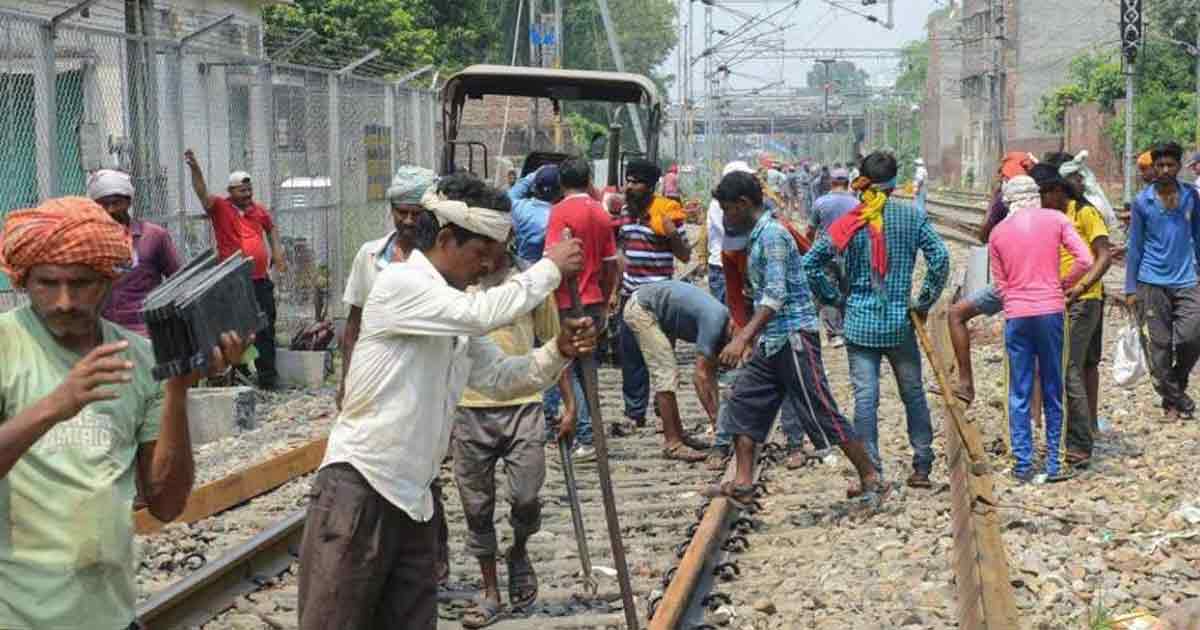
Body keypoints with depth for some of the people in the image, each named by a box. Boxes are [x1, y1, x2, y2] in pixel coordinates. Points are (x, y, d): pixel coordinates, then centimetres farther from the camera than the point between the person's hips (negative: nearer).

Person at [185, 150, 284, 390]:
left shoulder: (259, 211, 8)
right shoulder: (220, 208, -3)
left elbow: (270, 228, 28)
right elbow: (202, 193, -19)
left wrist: (277, 251, 17)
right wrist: (195, 169, -34)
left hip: (260, 280, 4)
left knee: (265, 331, 6)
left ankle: (267, 376, 13)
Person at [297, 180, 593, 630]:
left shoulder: (457, 316, 15)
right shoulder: (399, 283, -12)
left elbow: (501, 377, 18)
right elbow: (483, 313, -24)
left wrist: (559, 352, 1)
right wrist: (551, 268, -13)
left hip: (411, 498, 9)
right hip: (358, 488, -9)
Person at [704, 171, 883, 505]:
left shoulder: (772, 234, -15)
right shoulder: (758, 236, 15)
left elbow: (776, 295, -25)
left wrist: (743, 338, -30)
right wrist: (752, 337, 27)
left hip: (794, 336, -10)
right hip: (771, 341, 10)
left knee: (822, 411, -6)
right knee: (744, 401, 8)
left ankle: (870, 479, 1)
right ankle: (743, 482, 11)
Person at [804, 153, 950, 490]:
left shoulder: (848, 222, -3)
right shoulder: (912, 215, -3)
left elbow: (810, 264, -5)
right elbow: (940, 258, -10)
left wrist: (834, 297, 7)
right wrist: (925, 301, 0)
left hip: (860, 322, -1)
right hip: (900, 322, 1)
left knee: (865, 396, 0)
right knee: (913, 393, 14)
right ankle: (922, 467, 19)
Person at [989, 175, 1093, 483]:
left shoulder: (998, 233, 5)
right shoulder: (1055, 220, 1)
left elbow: (1000, 284, 8)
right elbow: (1085, 261, -7)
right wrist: (1063, 284, 8)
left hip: (1016, 316, 1)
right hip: (1051, 311, -1)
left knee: (1019, 394, 7)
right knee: (1053, 392, 9)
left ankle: (1023, 466, 7)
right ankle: (1053, 465, 12)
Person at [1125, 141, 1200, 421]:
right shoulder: (1142, 202, 1)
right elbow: (1134, 246, 5)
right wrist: (1131, 289, 2)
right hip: (1153, 283, -1)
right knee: (1160, 345, 1)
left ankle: (1177, 385, 15)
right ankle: (1173, 399, 14)